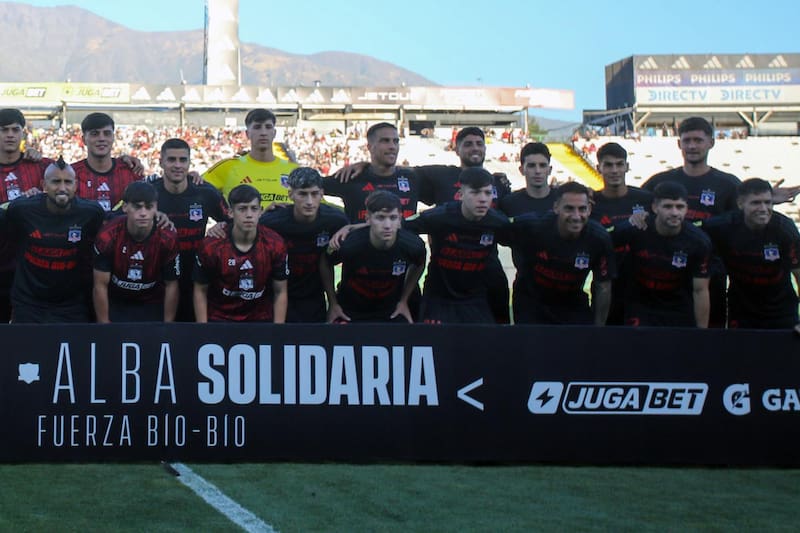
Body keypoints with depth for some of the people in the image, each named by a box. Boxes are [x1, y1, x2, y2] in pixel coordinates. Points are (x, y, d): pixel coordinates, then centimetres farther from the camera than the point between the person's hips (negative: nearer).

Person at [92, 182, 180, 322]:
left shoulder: (167, 238, -20)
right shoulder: (108, 236, -22)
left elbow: (171, 286, -10)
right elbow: (100, 285, -14)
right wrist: (104, 325, -12)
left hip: (153, 306, 1)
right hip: (115, 304, 0)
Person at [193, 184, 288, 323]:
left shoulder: (275, 244, -10)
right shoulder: (211, 246, -14)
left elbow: (280, 293, -2)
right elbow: (200, 291, -3)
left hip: (261, 318, 1)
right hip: (220, 318, -1)